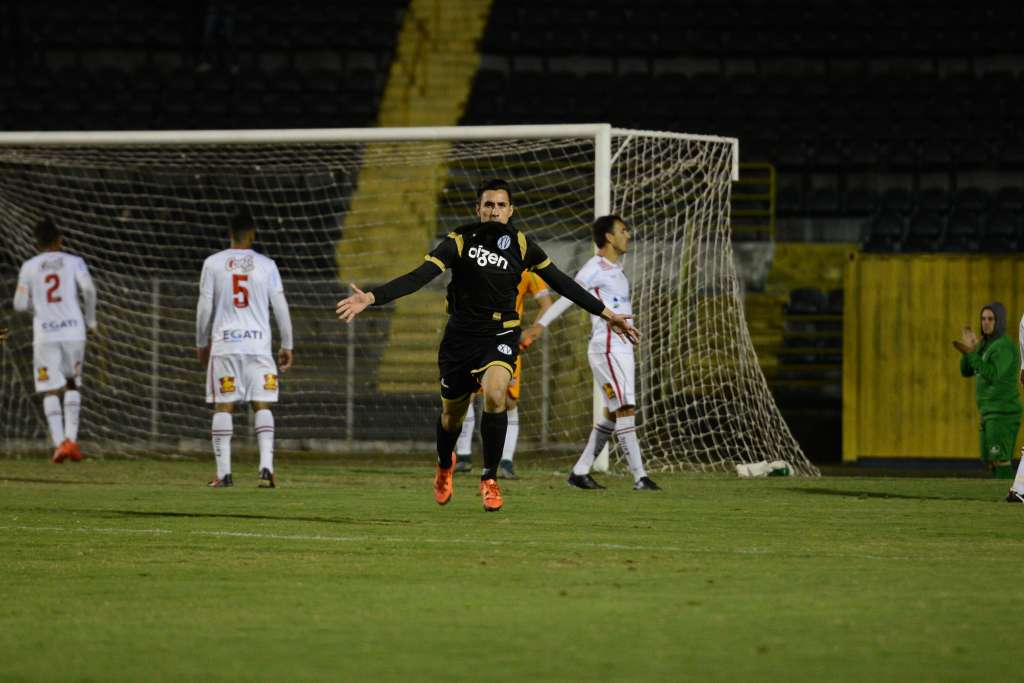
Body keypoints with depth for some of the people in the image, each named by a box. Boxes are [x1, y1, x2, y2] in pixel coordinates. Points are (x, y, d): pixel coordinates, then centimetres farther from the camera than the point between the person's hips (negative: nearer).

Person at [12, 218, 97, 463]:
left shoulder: (29, 267, 5)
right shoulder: (74, 262, 4)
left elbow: (20, 304, 3)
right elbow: (88, 289, -11)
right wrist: (91, 320, 2)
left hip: (45, 333, -1)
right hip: (73, 329, 1)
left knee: (51, 391, 1)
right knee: (73, 384, 18)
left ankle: (59, 442, -13)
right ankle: (71, 438, 7)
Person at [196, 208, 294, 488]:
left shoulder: (213, 263, 2)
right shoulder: (266, 265, 2)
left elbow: (204, 308, 3)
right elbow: (281, 308, 3)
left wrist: (202, 344, 15)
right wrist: (287, 346, 12)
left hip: (224, 343, 0)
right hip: (258, 344, 0)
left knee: (223, 407, 3)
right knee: (262, 406, 3)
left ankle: (223, 473, 0)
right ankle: (266, 468, -11)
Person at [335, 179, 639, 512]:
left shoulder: (521, 245, -3)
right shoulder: (460, 241, -10)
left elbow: (562, 284, 6)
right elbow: (418, 277, -19)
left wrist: (606, 313, 6)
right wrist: (371, 297, -32)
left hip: (501, 335, 0)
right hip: (461, 336, 0)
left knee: (495, 395, -28)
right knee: (452, 414, 12)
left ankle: (489, 479, -13)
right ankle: (444, 466, 48)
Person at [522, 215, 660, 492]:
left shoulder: (615, 269, 19)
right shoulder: (595, 268, -10)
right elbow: (567, 298, -18)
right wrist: (541, 325, -25)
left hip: (621, 350, 10)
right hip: (607, 351, -10)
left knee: (613, 416, 10)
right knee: (626, 410, -14)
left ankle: (580, 471, 16)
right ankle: (640, 477, -18)